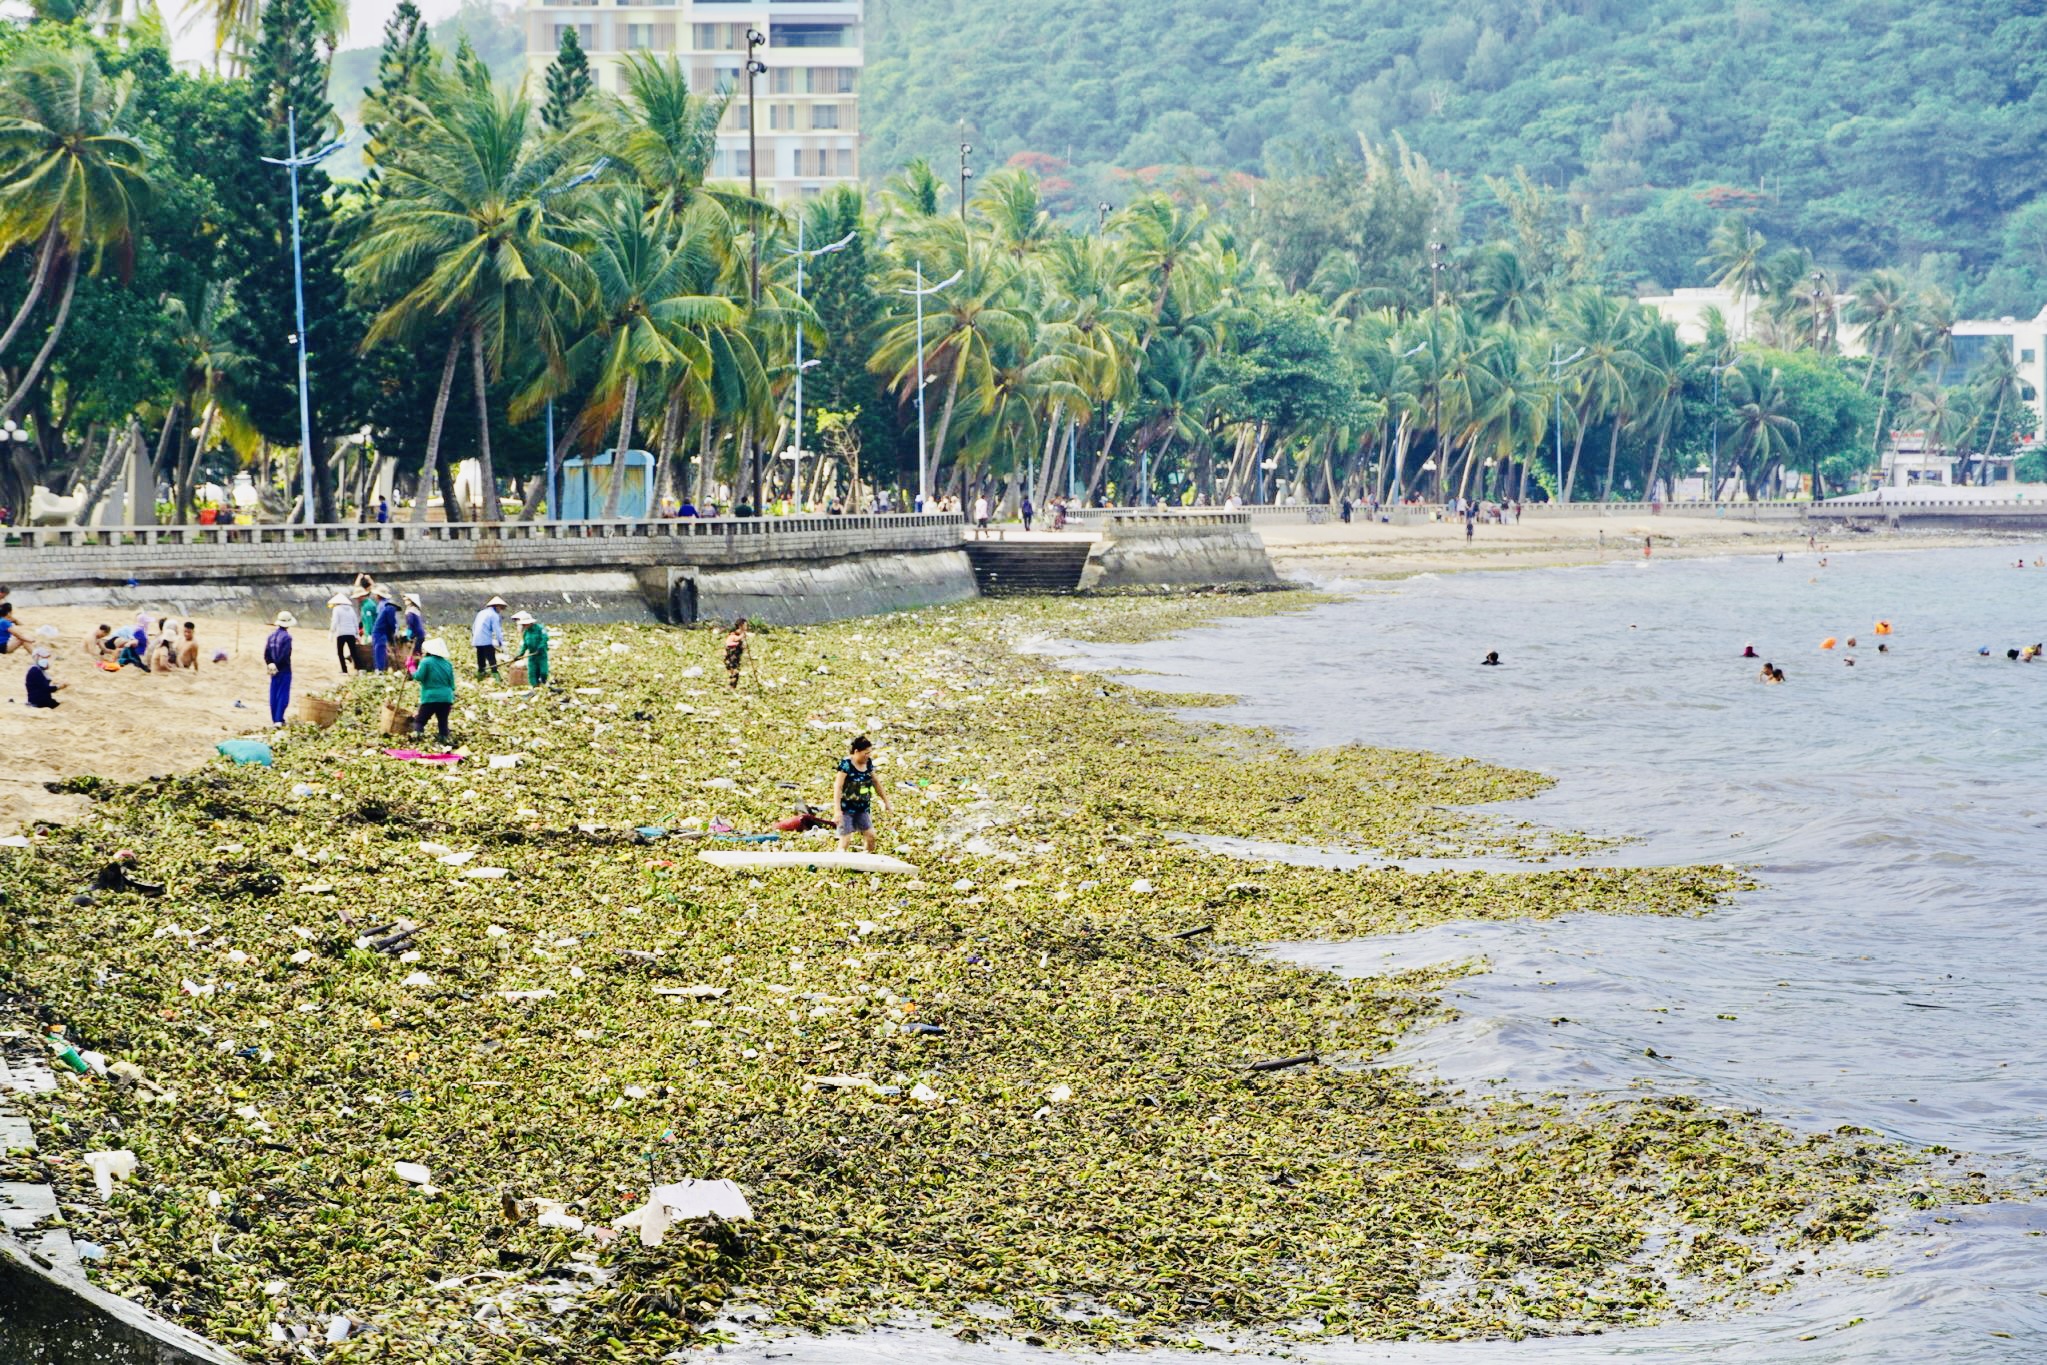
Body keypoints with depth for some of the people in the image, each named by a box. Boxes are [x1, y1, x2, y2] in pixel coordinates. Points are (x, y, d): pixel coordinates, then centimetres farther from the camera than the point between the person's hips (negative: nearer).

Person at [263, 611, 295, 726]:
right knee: (283, 695, -3)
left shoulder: (272, 635, 5)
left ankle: (274, 719, 17)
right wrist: (278, 666, -9)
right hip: (284, 669, -6)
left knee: (274, 695, 12)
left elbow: (266, 652, 4)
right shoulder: (287, 637, -15)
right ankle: (279, 719, -8)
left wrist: (269, 664, 9)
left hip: (274, 670, 6)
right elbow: (285, 655, -20)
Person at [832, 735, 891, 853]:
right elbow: (838, 786, -22)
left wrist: (885, 801, 22)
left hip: (862, 808, 6)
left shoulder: (868, 763, 2)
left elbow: (876, 782, 16)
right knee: (845, 840, -9)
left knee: (871, 836, 1)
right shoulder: (846, 764, -18)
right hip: (847, 807, -6)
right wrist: (837, 810, -30)